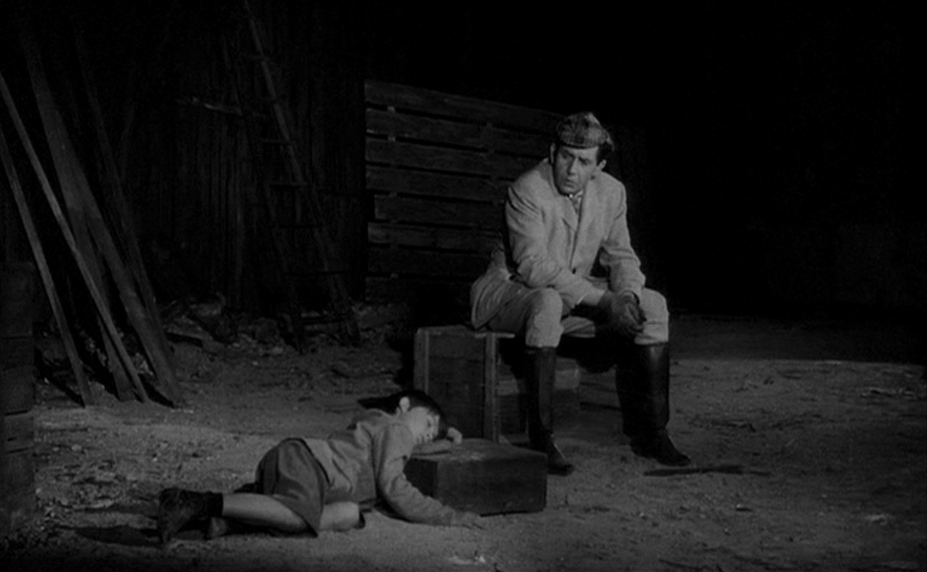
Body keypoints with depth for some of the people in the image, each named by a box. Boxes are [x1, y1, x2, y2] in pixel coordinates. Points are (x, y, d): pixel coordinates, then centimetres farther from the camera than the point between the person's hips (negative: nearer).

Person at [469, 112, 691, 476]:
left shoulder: (612, 192, 0)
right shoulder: (527, 190, -20)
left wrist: (627, 295, -20)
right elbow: (535, 266, -28)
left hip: (579, 295, 6)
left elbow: (621, 256, 4)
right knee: (548, 301, -40)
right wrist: (603, 301, -32)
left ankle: (650, 432, -5)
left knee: (652, 305, -10)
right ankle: (540, 439, -34)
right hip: (511, 291, -6)